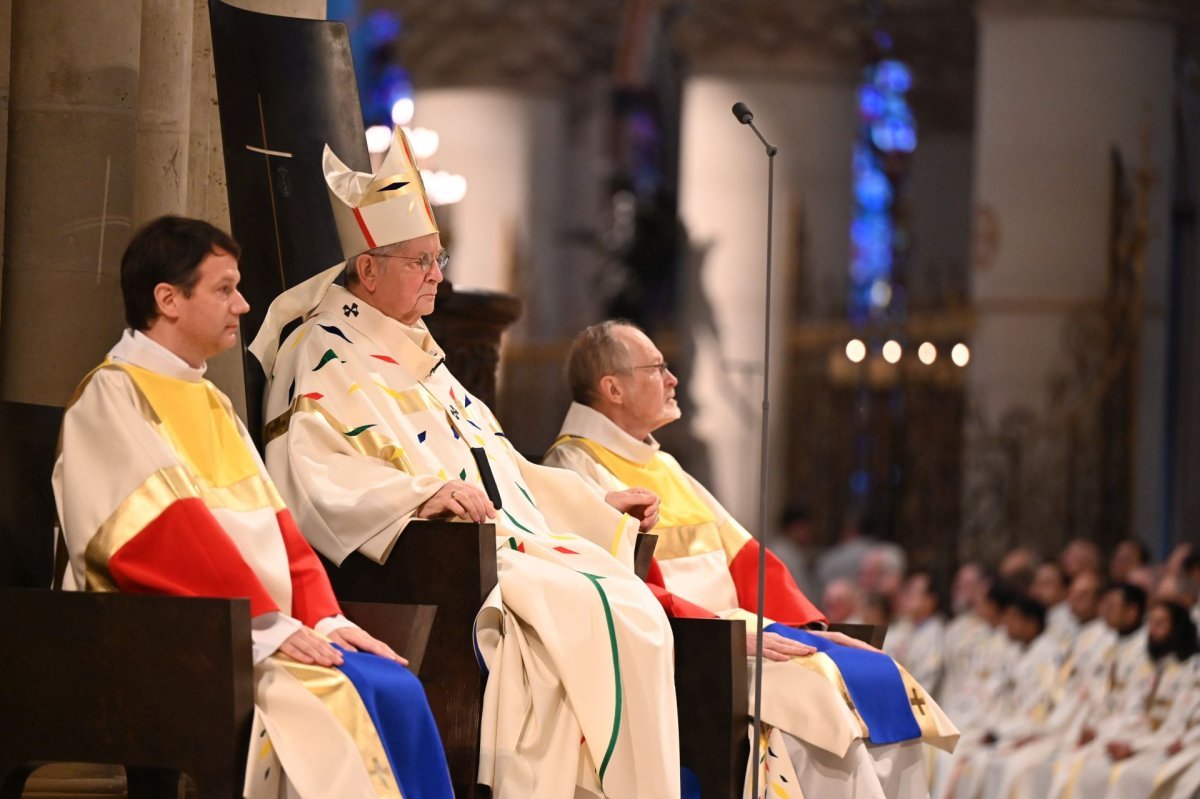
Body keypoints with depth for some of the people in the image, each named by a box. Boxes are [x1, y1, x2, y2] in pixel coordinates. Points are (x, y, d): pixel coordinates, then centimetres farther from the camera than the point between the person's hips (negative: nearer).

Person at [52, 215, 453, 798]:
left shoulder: (211, 404, 23)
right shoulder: (113, 394, -4)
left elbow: (273, 524, 16)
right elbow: (164, 531, -15)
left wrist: (322, 618, 0)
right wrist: (266, 622, -19)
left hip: (261, 632, 8)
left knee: (397, 689, -14)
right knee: (340, 697, -27)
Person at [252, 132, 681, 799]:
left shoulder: (416, 352, 27)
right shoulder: (325, 356, -2)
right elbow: (309, 474, -18)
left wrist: (601, 505, 27)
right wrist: (418, 495, -30)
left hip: (511, 543, 9)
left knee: (637, 611, -15)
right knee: (580, 618, -29)